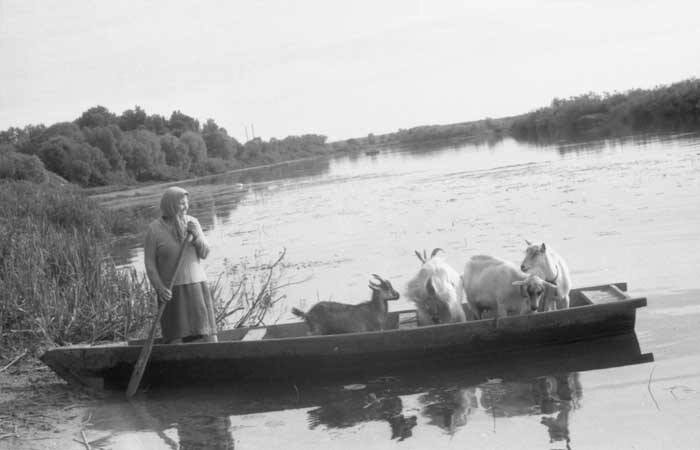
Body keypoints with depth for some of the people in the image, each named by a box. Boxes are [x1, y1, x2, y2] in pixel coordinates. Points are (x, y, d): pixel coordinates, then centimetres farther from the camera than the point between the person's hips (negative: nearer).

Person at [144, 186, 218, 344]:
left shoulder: (192, 222, 5)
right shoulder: (154, 229, -5)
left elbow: (204, 253, 5)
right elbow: (149, 262, -4)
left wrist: (197, 235, -14)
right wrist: (159, 288, -15)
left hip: (196, 285, 4)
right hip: (172, 291, -4)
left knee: (208, 336, 0)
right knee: (175, 339, -9)